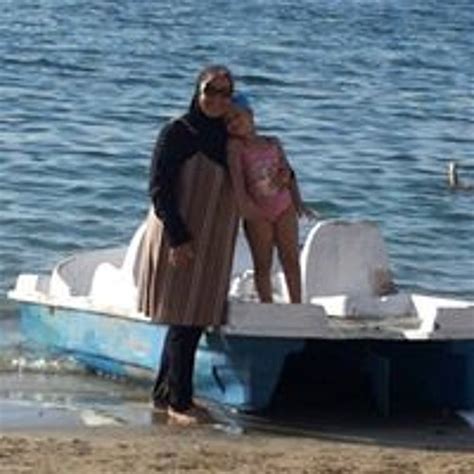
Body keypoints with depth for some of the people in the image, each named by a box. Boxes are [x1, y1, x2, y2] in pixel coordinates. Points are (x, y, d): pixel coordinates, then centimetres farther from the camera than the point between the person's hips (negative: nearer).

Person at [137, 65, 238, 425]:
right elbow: (159, 189, -14)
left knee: (194, 320, 10)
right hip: (179, 240, -7)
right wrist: (178, 238, -19)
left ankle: (164, 393, 21)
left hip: (213, 243, 7)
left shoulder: (227, 138, 10)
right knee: (185, 320, -6)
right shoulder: (177, 133, -10)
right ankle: (179, 402, 0)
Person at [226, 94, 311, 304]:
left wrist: (298, 202, 5)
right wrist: (242, 201, -33)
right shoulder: (235, 146, -8)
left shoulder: (273, 143, 4)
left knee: (291, 259, 7)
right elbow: (235, 172, -21)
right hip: (257, 213, -3)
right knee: (263, 264, 3)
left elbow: (288, 172, 10)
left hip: (284, 207, 3)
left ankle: (297, 307, 14)